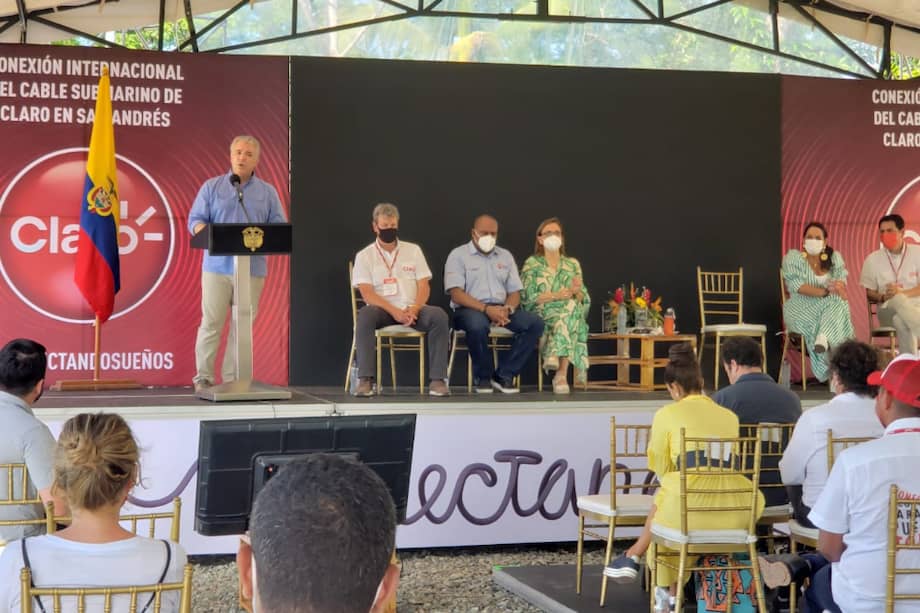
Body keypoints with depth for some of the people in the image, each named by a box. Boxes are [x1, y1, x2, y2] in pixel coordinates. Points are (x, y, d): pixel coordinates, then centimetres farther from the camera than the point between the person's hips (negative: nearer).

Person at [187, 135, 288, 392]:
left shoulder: (268, 192, 12)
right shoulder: (212, 187, 8)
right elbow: (195, 220, 4)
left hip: (252, 268, 2)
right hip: (218, 265, -1)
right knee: (211, 322, -2)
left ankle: (233, 379, 7)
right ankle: (203, 376, 4)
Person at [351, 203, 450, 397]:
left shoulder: (413, 250, 14)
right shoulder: (365, 256, 7)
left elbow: (424, 287, 6)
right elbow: (367, 293, -6)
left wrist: (414, 309, -15)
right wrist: (394, 311, -21)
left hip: (412, 310, 2)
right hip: (382, 310, -2)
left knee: (438, 315, -29)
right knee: (365, 315, -36)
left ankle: (437, 379, -29)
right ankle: (365, 379, -36)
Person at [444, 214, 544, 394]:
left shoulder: (505, 256, 18)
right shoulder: (458, 255, 2)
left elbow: (515, 292, 13)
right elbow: (456, 294, -9)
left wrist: (507, 309, -11)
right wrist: (486, 309, -22)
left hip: (501, 309, 5)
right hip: (470, 310, -5)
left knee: (535, 322, -20)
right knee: (477, 324, -40)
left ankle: (503, 374, -16)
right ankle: (483, 376, -14)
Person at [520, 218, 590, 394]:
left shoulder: (573, 264, 18)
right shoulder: (531, 264, 10)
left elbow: (584, 300, 11)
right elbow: (527, 297, -4)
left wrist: (576, 291, -13)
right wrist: (556, 295, -15)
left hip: (572, 315, 2)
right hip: (541, 316, -2)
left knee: (572, 306, -35)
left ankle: (561, 373, -42)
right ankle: (563, 372, -41)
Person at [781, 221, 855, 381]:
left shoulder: (835, 257, 14)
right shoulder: (793, 257, 3)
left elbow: (842, 281, 2)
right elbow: (796, 285, -11)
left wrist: (838, 287, -26)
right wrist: (825, 292, -22)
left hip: (830, 306, 3)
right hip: (801, 308, -2)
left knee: (840, 304, -32)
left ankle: (823, 338, -46)